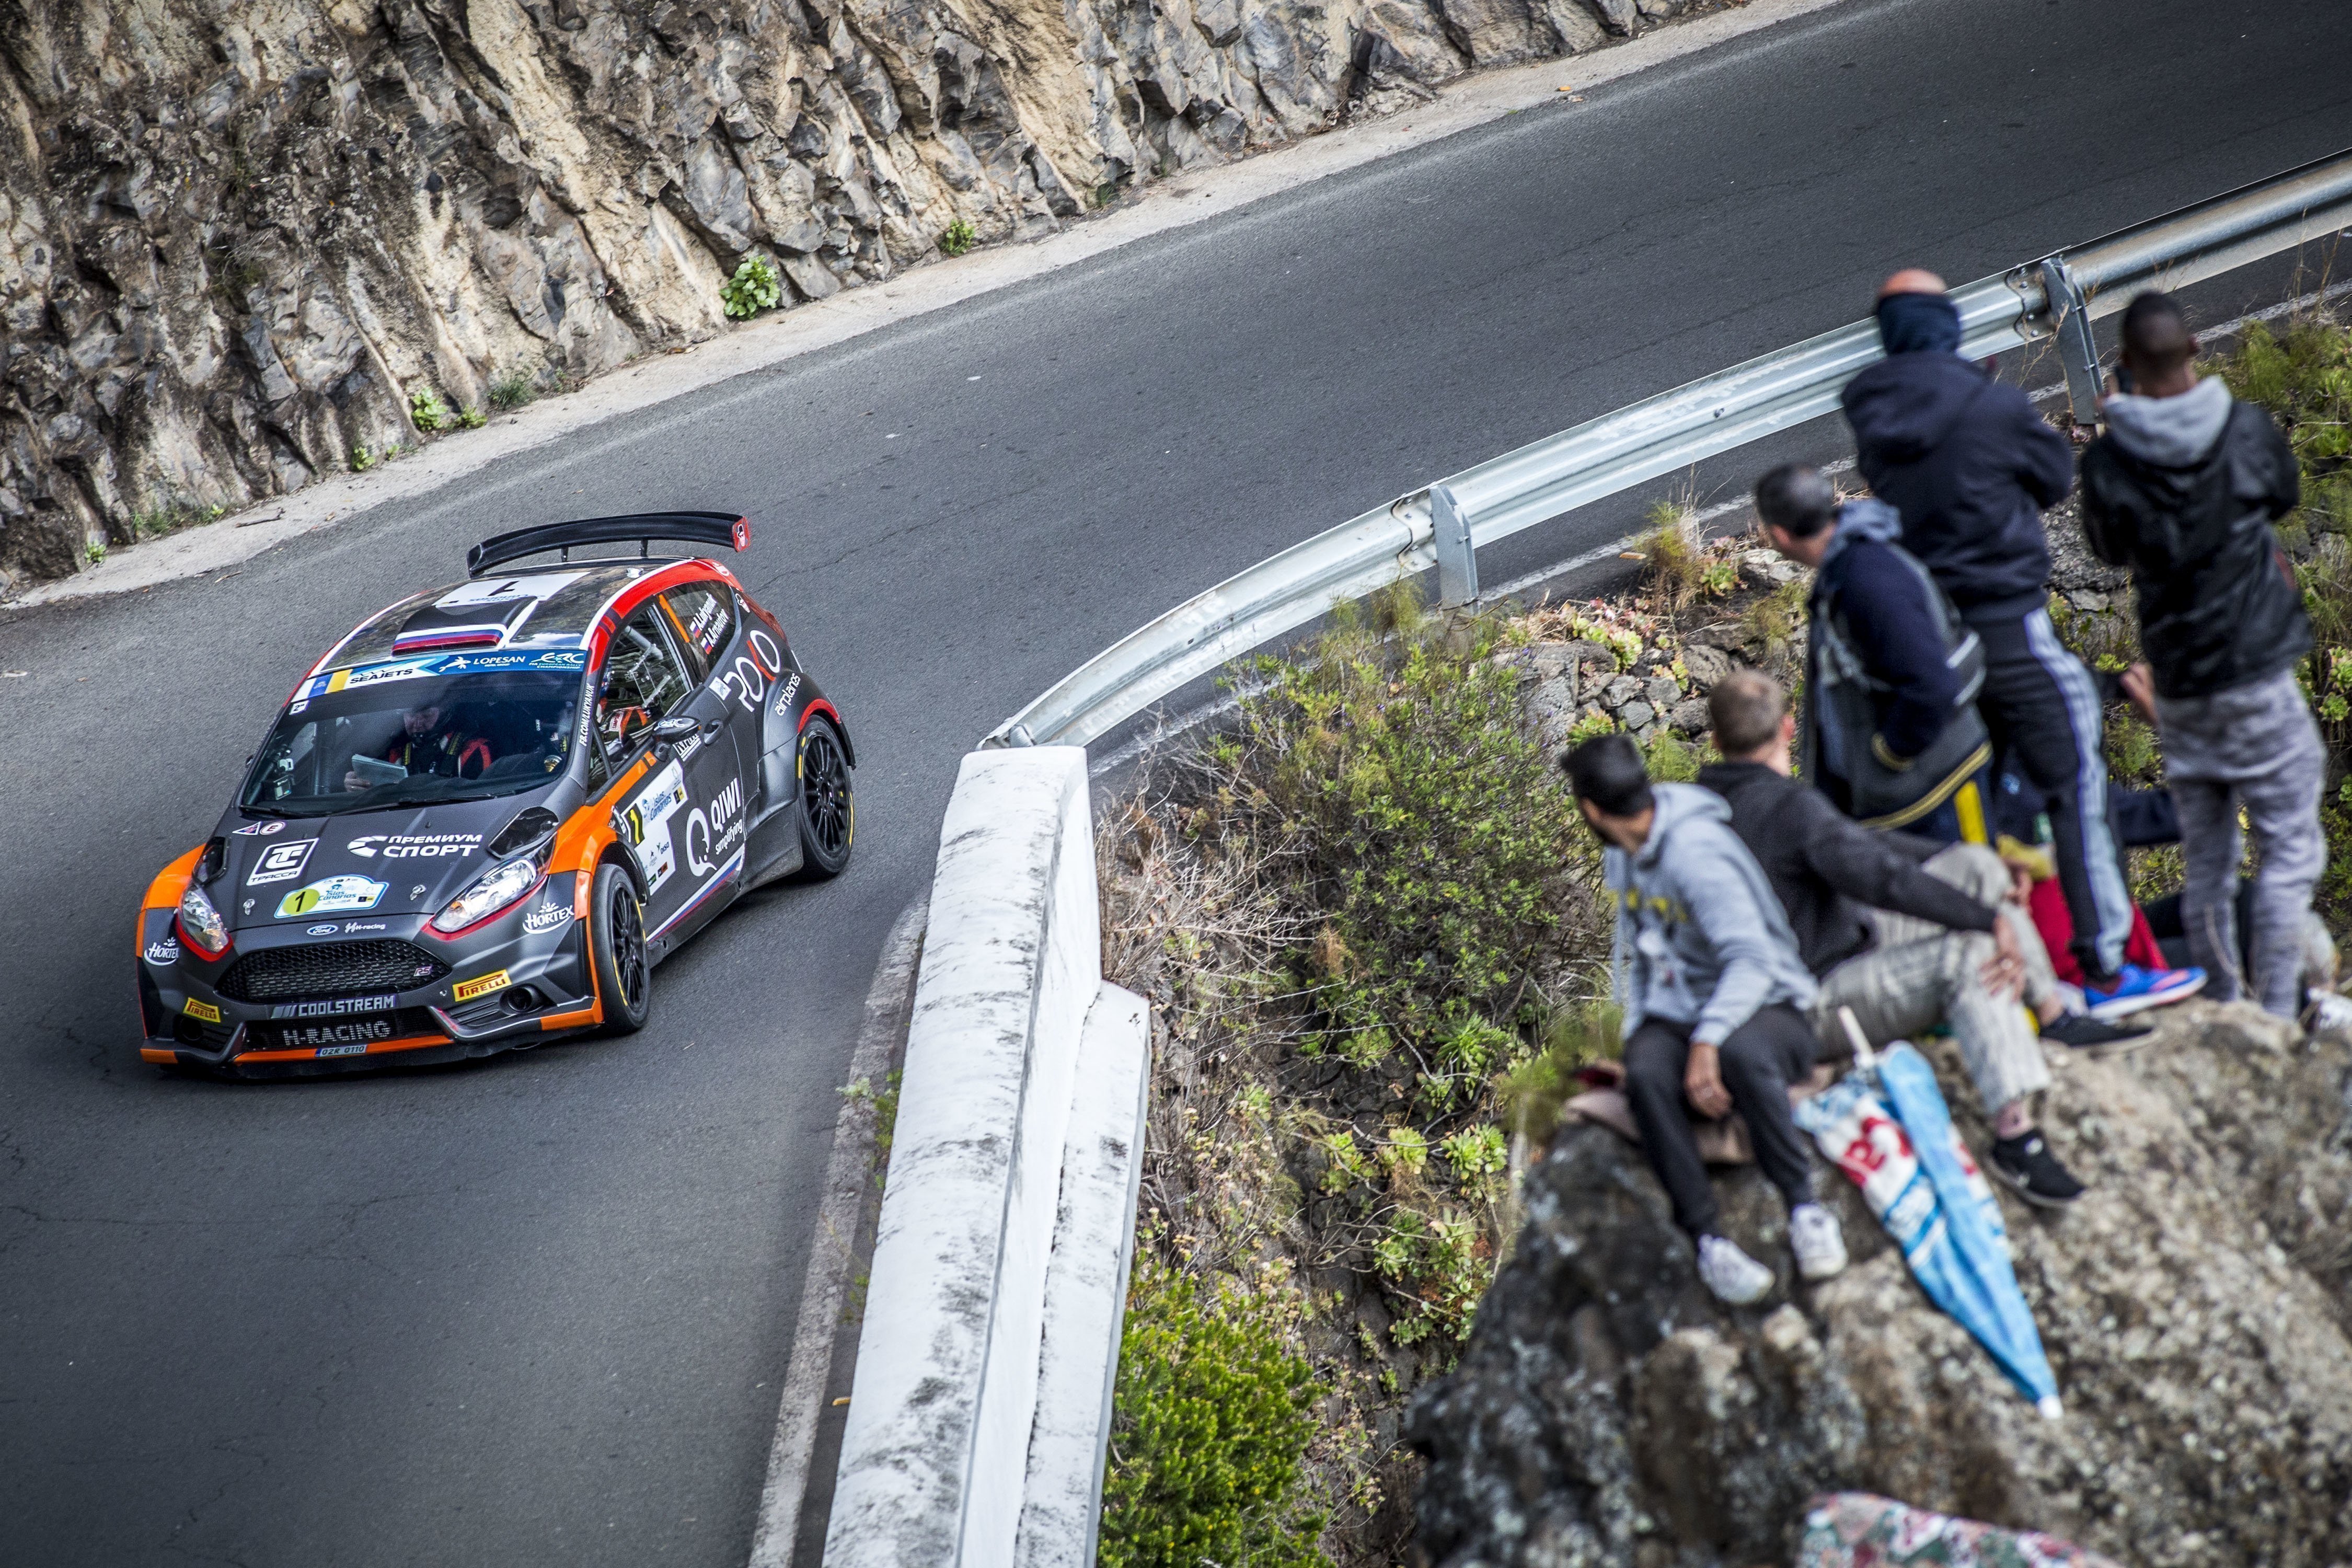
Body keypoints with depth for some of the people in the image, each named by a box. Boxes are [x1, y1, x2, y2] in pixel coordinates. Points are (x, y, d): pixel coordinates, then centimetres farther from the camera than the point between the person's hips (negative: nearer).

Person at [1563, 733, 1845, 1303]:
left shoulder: (1695, 852, -19)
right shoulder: (1622, 857, 10)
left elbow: (1752, 957, -26)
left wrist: (1707, 1041, -36)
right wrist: (1633, 1036, 13)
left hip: (1763, 1009, -6)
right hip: (1675, 1017, 6)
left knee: (1741, 1052, -42)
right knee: (1645, 1074, -31)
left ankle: (1804, 1207, -23)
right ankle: (1707, 1238, -26)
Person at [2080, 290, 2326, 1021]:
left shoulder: (2108, 461, -9)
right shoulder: (2247, 429, -10)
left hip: (2177, 685, 3)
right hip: (2256, 672, -2)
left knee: (2206, 865, 11)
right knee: (2290, 847, 3)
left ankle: (2225, 1010, 18)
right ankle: (2276, 1014, -1)